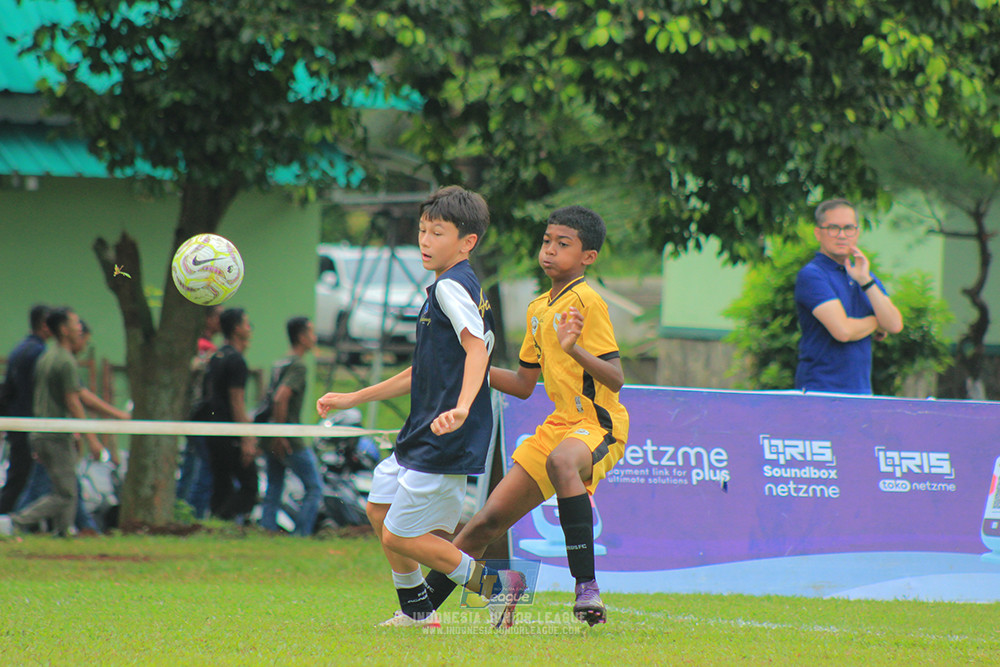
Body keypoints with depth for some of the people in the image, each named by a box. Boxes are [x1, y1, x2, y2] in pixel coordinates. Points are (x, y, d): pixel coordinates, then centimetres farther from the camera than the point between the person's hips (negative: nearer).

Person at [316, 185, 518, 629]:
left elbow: (477, 347, -31)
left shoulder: (452, 287, -15)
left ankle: (494, 583, -2)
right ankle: (416, 610, 31)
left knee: (399, 537, -6)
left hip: (446, 444, -11)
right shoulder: (444, 288, 17)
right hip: (420, 435, 11)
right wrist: (352, 400, 29)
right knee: (379, 508, 21)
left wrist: (461, 409, -47)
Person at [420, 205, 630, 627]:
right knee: (489, 519, 5)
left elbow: (615, 378, -20)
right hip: (560, 423, 8)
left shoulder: (586, 302, -11)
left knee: (561, 462, -42)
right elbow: (524, 384, 23)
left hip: (599, 425, -8)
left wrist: (574, 349, -36)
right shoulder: (538, 309, 15)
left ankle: (587, 587, -44)